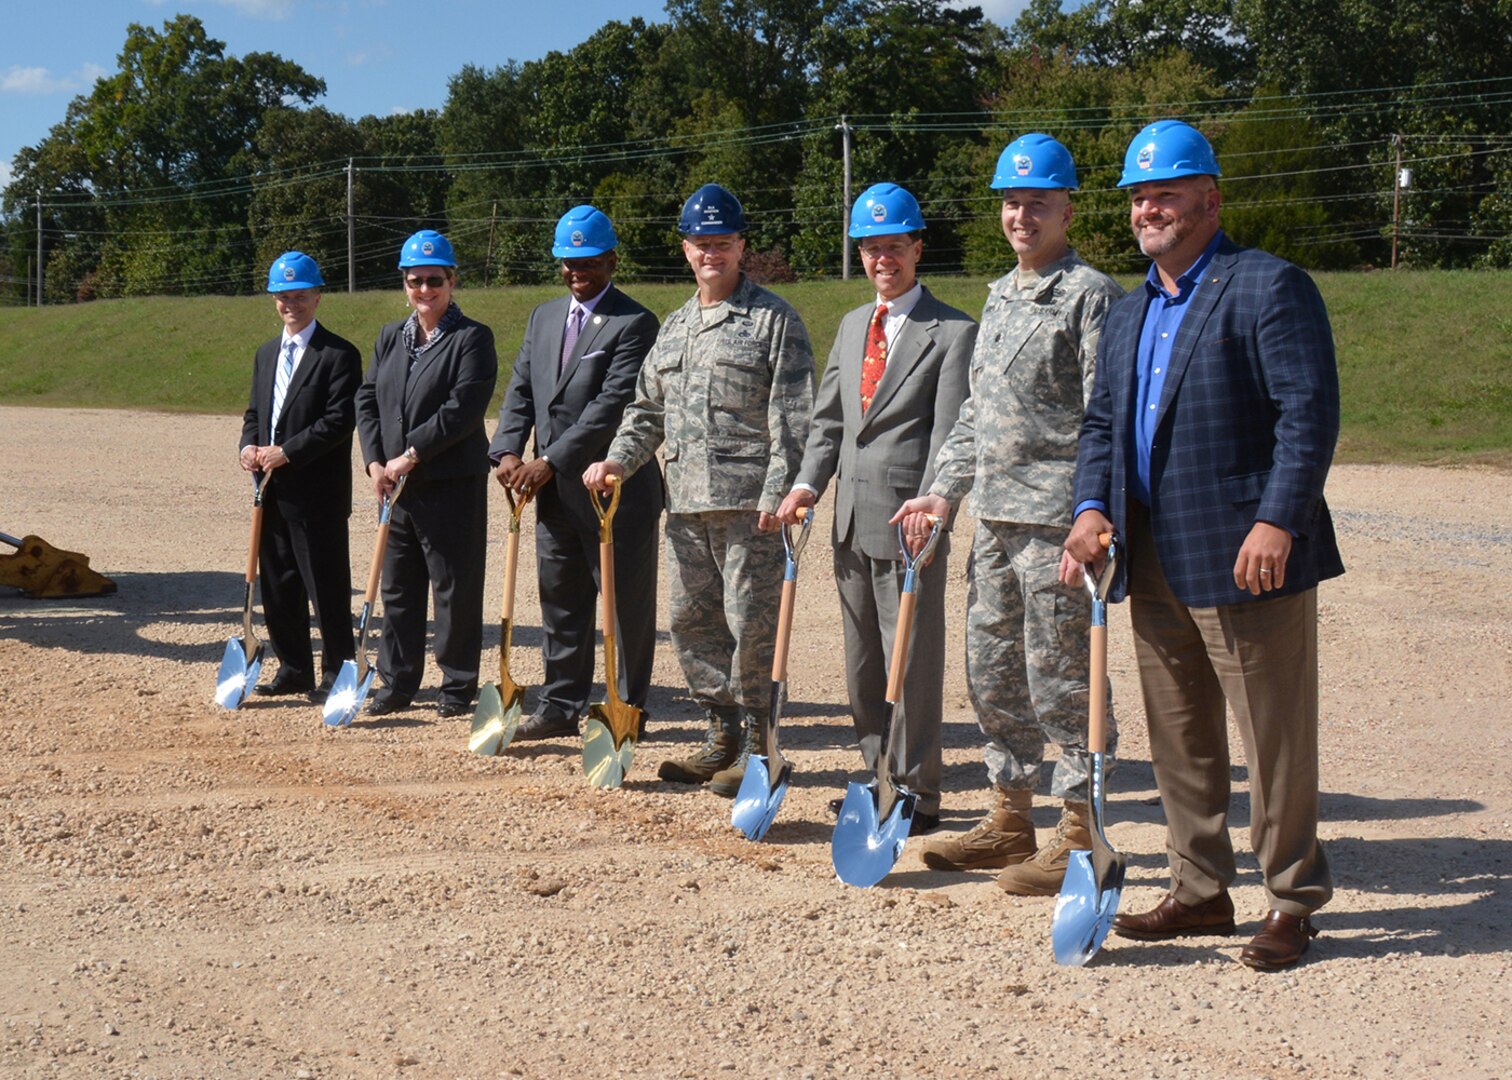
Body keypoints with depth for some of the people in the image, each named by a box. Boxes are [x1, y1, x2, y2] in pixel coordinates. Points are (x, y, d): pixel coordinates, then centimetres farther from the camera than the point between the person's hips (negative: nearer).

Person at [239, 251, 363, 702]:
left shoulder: (339, 355, -7)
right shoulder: (266, 354, 18)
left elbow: (340, 420, -15)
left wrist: (287, 452, -18)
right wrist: (249, 446, -1)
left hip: (318, 493, -7)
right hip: (273, 491, 8)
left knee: (327, 588, -2)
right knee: (278, 585, 12)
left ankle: (335, 673, 6)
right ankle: (294, 668, 22)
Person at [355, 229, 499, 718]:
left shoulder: (472, 338, -6)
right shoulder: (390, 338, 13)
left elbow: (464, 409, -16)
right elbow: (366, 400, 10)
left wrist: (412, 455, -17)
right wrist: (375, 462, -4)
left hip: (453, 485, -6)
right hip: (397, 483, 6)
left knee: (456, 588, 0)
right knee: (398, 587, 11)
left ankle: (458, 685, 10)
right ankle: (397, 683, 20)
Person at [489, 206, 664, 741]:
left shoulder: (634, 324, -10)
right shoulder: (544, 317, 14)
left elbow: (611, 406, -18)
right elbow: (521, 391, 12)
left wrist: (551, 461, -21)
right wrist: (507, 452, -6)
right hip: (554, 490, 7)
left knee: (627, 602, 2)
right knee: (560, 601, 12)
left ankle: (629, 707, 10)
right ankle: (561, 706, 20)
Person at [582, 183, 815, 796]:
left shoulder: (774, 318, -1)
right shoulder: (675, 326, 20)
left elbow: (792, 417, -8)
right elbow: (648, 407, 24)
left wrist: (777, 495, -16)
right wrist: (619, 461, 7)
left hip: (748, 501, -7)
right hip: (685, 502, 7)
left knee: (752, 620, -6)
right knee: (691, 620, 10)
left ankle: (757, 747, 4)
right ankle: (721, 736, 21)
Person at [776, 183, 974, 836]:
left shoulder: (952, 332, -5)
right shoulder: (853, 326, 18)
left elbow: (948, 433, -12)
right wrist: (807, 484, 3)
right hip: (852, 519, 7)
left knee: (912, 660, -2)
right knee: (862, 662, 14)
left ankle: (917, 795, 6)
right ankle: (879, 777, 25)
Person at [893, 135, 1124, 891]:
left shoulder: (1090, 295, -8)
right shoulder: (1000, 296, 18)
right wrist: (946, 489, 17)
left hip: (1057, 518, -9)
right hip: (996, 517, 9)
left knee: (1061, 675, -4)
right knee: (992, 671, 14)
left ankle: (1081, 836, 5)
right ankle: (1010, 820, 26)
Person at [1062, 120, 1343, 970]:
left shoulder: (1269, 286, -7)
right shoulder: (1129, 314, 19)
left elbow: (1311, 412, -15)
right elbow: (1102, 422, 21)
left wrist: (1277, 521, -23)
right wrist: (1094, 506, 3)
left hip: (1245, 561, -8)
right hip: (1156, 565, 8)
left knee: (1274, 739, 0)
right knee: (1180, 740, 14)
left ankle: (1294, 899, 11)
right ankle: (1201, 891, 25)